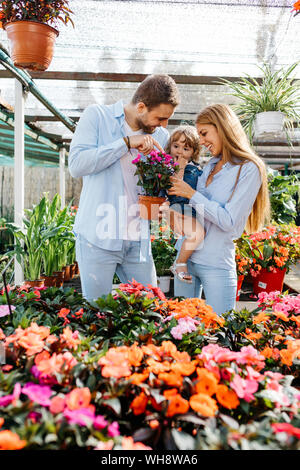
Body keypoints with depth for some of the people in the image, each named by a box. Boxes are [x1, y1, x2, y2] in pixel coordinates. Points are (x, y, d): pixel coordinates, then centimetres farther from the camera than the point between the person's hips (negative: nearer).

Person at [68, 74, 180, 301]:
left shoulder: (161, 136, 10)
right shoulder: (97, 115, -1)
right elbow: (77, 164, -15)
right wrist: (127, 142, -16)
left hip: (138, 241, 4)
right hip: (98, 238, -4)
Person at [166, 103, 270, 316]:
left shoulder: (249, 169, -9)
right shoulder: (210, 166, 12)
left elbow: (229, 222, -17)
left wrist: (191, 194, -14)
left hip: (217, 265, -7)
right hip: (186, 257, 7)